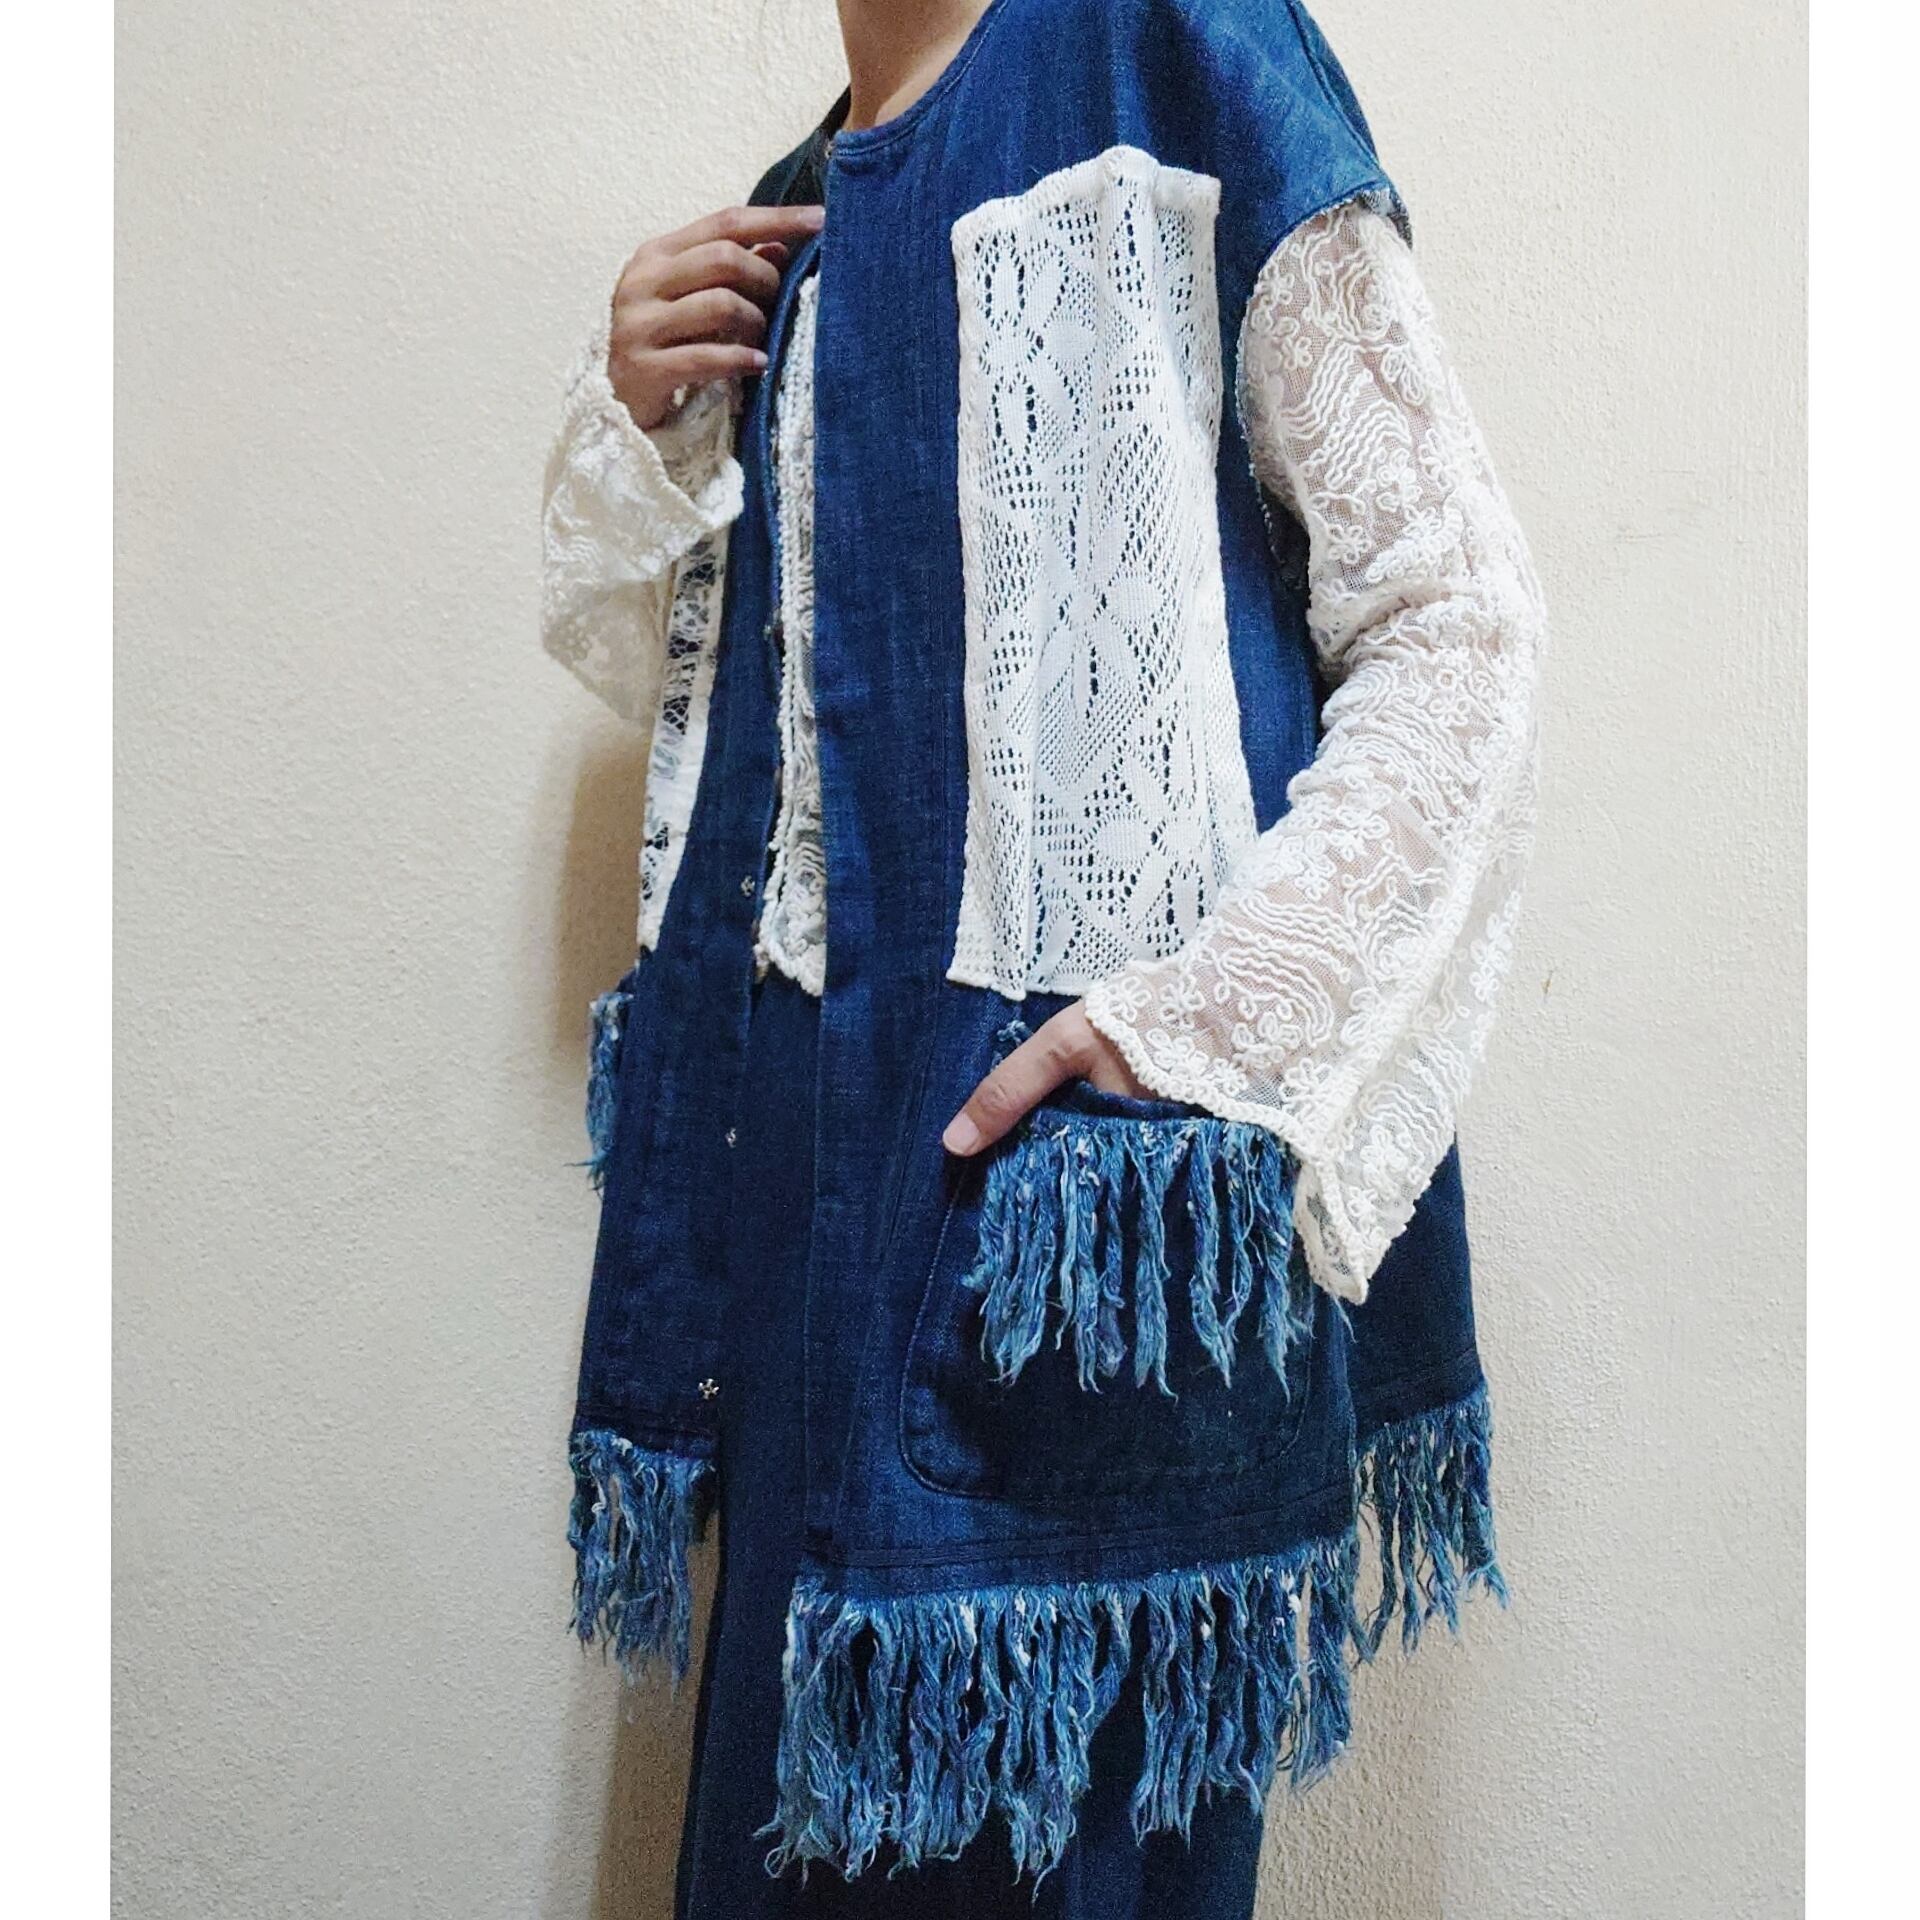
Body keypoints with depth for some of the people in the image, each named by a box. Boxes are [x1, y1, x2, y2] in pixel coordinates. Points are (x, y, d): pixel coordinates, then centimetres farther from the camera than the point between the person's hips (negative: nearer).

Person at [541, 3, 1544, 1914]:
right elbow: (653, 662, 24)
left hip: (1081, 1123, -6)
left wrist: (1207, 1017, -19)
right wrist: (635, 423, 5)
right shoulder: (778, 238, 19)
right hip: (812, 1115, 7)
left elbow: (1457, 618, -8)